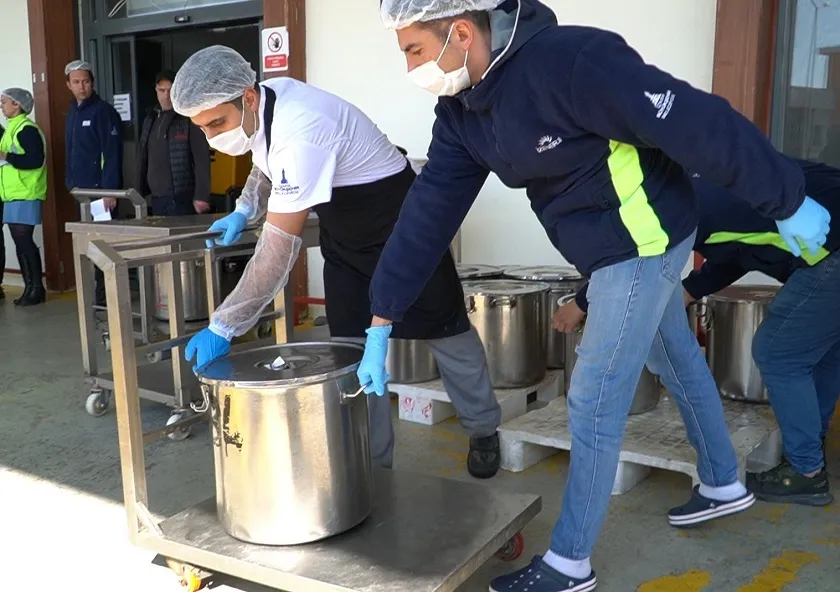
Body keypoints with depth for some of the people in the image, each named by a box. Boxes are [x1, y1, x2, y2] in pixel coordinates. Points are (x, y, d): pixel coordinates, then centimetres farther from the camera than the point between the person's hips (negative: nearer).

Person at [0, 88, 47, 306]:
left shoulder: (26, 129, -11)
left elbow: (36, 159, -22)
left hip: (24, 195, -9)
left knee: (24, 242, -8)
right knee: (21, 243, 9)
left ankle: (36, 289, -1)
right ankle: (30, 288, 14)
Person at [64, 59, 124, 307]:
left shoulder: (103, 111, -9)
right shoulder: (73, 112, 15)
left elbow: (112, 154, -16)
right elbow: (71, 153, 19)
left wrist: (109, 190, -21)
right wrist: (70, 182, 12)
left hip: (100, 189, -8)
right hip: (80, 190, 8)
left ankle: (106, 296, 1)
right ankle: (98, 293, 17)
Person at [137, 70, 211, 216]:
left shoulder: (190, 119, -6)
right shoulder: (150, 119, 14)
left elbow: (202, 160, -12)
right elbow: (143, 159, 18)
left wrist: (201, 196, -18)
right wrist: (140, 192, 13)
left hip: (182, 199, -6)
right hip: (156, 199, 6)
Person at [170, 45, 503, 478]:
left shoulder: (298, 134, -37)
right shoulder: (257, 106, -9)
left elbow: (278, 250, -39)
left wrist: (222, 328, -34)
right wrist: (245, 211, -2)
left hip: (398, 222, -8)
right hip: (344, 230, 8)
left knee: (444, 330, 8)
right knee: (353, 345, 6)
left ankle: (484, 430, 30)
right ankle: (373, 461, 17)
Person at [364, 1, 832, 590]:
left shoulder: (574, 61, -31)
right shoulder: (462, 110, -4)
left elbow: (697, 124, -27)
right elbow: (428, 211, -4)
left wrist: (787, 201, -18)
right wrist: (382, 321, -4)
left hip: (641, 243, -9)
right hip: (618, 248, 9)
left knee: (595, 401, -1)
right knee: (678, 359, 24)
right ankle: (723, 484, 48)